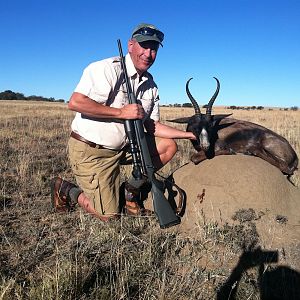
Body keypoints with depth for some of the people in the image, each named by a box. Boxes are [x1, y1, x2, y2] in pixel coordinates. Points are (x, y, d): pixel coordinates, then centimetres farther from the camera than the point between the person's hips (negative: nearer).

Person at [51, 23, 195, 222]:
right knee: (109, 216, -5)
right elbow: (75, 103, -28)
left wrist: (191, 135, -1)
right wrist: (122, 112, -25)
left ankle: (132, 192, 11)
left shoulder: (151, 85, 6)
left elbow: (153, 127, 7)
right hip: (90, 151, -7)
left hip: (122, 147, 7)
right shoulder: (108, 69, -18)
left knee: (169, 145, 0)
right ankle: (68, 190, 20)